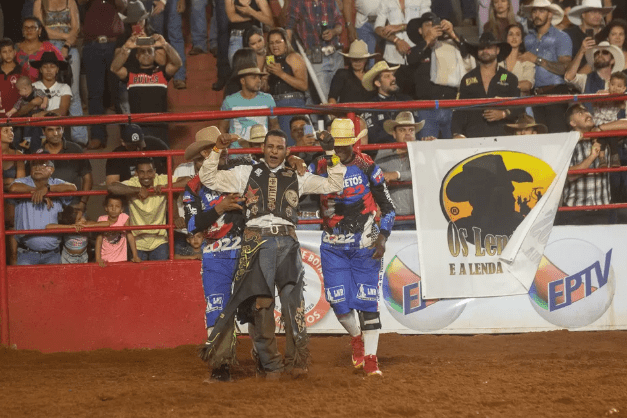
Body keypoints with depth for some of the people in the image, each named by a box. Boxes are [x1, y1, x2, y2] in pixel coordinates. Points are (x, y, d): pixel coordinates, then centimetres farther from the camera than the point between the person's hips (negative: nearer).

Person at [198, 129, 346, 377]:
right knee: (261, 303, -3)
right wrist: (217, 151, 1)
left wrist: (331, 154, 8)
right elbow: (208, 179, 11)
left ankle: (297, 358, -6)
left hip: (286, 242, 1)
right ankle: (270, 364, 3)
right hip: (257, 242, 0)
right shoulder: (247, 174, 14)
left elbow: (334, 185, 15)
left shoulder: (297, 179, 17)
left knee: (292, 298, -11)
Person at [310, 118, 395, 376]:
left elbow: (387, 207, 0)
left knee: (366, 301, -4)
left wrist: (382, 237, -12)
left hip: (365, 243, -2)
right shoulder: (319, 168, 1)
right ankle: (356, 336, 28)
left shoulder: (367, 167, -4)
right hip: (333, 245, 2)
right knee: (339, 301, -2)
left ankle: (370, 358, 4)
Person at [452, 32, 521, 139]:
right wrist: (457, 133, -5)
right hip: (472, 136, 0)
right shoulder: (467, 79, 17)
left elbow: (518, 108, 12)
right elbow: (459, 110, 10)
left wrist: (503, 114, -8)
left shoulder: (510, 79, 15)